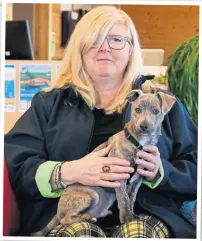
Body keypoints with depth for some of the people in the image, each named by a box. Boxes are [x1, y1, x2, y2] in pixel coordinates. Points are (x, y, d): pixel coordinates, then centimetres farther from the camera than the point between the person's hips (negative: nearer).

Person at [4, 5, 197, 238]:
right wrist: (69, 172, -15)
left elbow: (196, 173, 11)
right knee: (80, 233, -34)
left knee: (140, 233, -34)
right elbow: (15, 166, 3)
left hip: (144, 216, 0)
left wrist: (160, 172, -11)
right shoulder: (49, 103, 15)